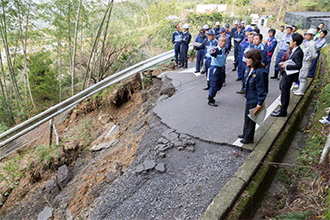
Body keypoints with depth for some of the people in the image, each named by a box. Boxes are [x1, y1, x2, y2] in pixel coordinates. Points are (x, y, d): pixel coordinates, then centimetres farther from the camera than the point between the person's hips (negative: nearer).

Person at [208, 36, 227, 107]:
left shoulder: (225, 49, 3)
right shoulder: (216, 50, -19)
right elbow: (213, 54, -40)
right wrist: (212, 53, -63)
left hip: (222, 68, 8)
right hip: (215, 69, -8)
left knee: (219, 85, 16)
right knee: (214, 85, -4)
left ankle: (211, 96, 34)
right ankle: (210, 101, 9)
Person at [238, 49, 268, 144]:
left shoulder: (261, 72, -26)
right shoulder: (249, 69, 0)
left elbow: (262, 90, -23)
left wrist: (259, 104, -20)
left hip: (254, 100, -8)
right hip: (249, 98, 9)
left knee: (251, 118, 8)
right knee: (246, 116, 23)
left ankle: (249, 138, 27)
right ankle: (245, 133, 43)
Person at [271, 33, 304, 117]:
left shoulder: (298, 52, -20)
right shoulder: (294, 51, 7)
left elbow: (299, 66, -23)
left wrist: (286, 66, -19)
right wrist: (285, 64, 3)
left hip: (290, 76, -10)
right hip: (287, 75, 10)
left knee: (285, 93, 0)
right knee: (283, 91, 18)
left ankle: (282, 111, 12)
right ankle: (283, 109, 30)